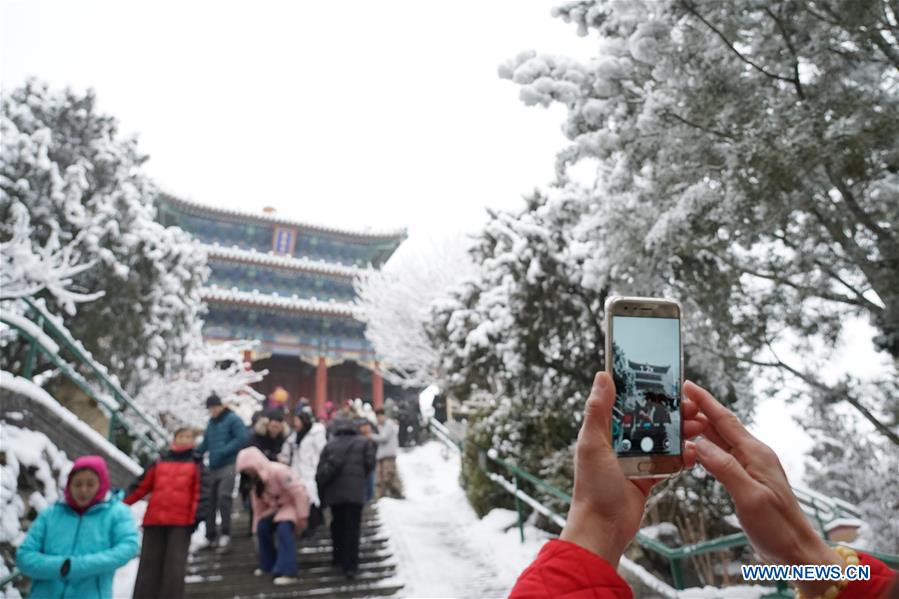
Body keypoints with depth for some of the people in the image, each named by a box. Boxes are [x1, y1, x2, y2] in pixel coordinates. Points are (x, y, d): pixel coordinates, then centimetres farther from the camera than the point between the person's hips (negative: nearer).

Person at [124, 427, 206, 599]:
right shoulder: (160, 462, 16)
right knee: (149, 564, 6)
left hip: (181, 522, -3)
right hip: (154, 520, 3)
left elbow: (200, 493, 1)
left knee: (175, 565, -4)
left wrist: (197, 516, -11)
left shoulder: (196, 464, 9)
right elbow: (141, 486, 14)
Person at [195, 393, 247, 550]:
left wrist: (223, 452, -19)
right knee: (210, 500, 7)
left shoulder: (233, 419, -5)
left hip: (228, 466, -7)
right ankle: (210, 535, 17)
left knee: (223, 497, -13)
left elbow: (242, 438, -15)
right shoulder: (211, 422, 17)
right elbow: (205, 443, 22)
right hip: (213, 467, 7)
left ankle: (225, 533, -1)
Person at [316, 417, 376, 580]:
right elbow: (370, 463, -2)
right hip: (355, 492, -2)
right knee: (352, 528, 0)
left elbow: (321, 472, 7)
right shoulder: (364, 443, 7)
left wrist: (321, 493, 16)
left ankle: (339, 557, 31)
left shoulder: (330, 444, 10)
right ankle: (350, 566, -6)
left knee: (337, 525, 20)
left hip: (334, 493, 2)